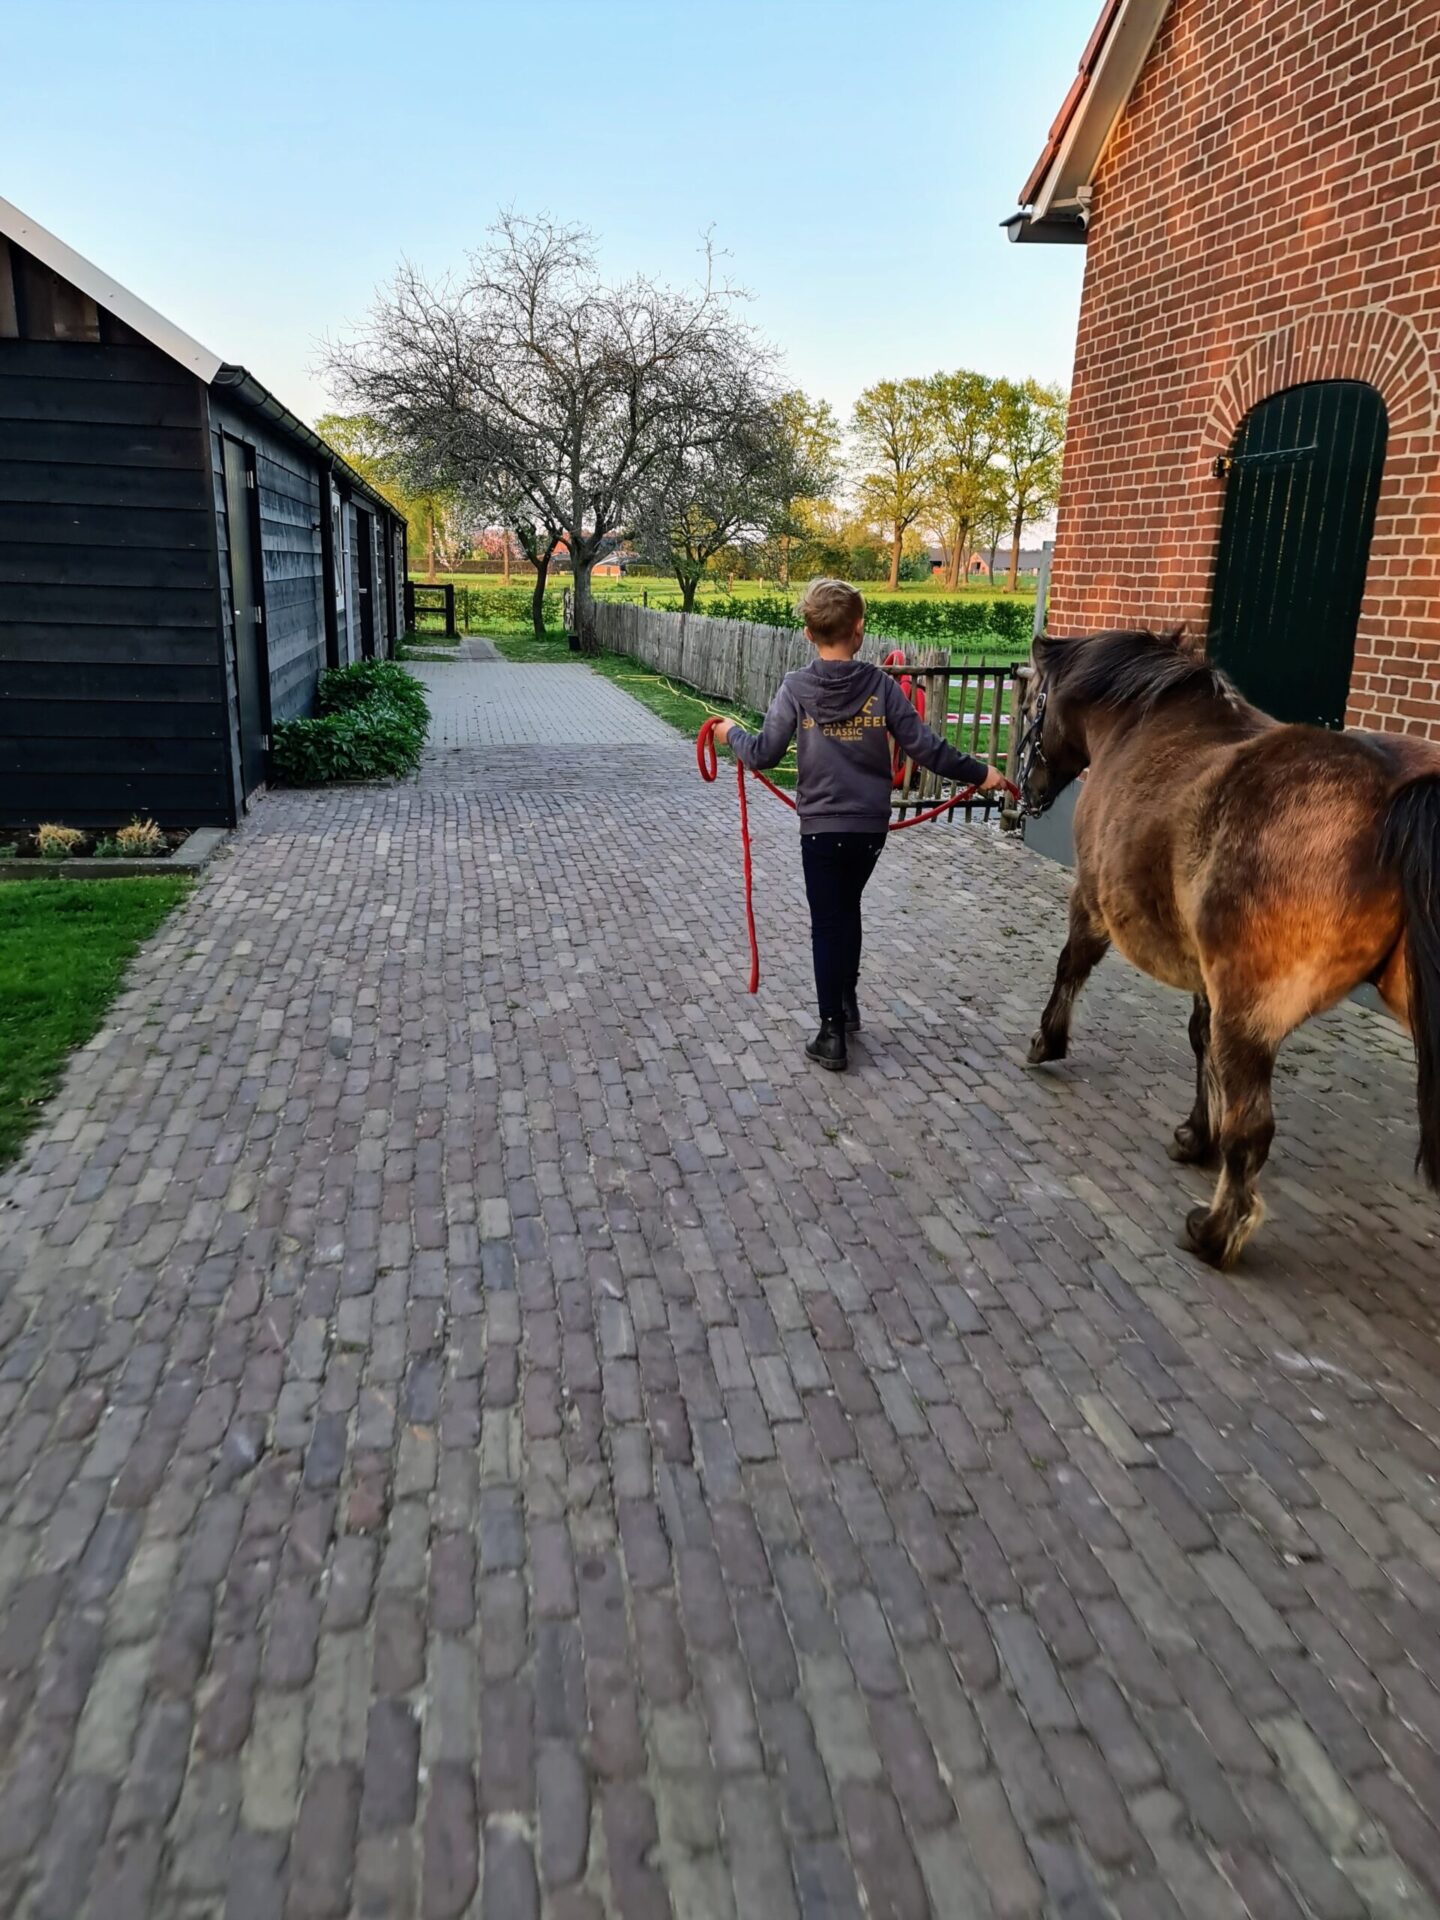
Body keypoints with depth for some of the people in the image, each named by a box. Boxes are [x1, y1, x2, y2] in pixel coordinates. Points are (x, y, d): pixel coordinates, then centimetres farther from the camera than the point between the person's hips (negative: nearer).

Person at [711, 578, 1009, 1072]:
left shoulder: (797, 687, -9)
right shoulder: (880, 685, -6)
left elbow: (763, 755, -8)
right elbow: (925, 748, -6)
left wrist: (732, 733, 12)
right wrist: (978, 773, 7)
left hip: (822, 827, -2)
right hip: (871, 826, 2)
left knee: (827, 925, 5)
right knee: (847, 910, 24)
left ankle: (833, 1036, 6)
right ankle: (847, 1001, 38)